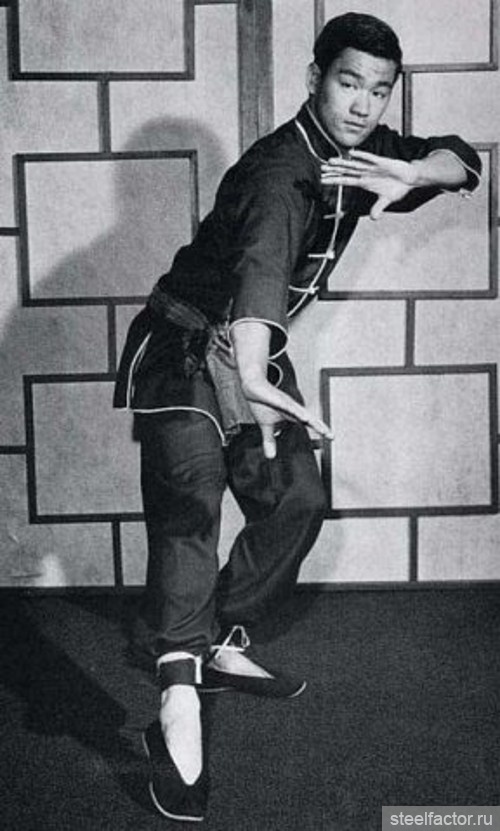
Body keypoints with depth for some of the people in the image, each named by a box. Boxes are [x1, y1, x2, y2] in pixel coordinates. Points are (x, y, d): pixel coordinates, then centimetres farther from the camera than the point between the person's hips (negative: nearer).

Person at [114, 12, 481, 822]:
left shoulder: (361, 152, -1)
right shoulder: (281, 168, -27)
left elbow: (461, 159, -3)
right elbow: (261, 262, -47)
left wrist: (413, 173, -29)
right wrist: (253, 379, -65)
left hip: (256, 355, 9)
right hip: (185, 353, -9)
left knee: (296, 499, 8)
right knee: (188, 504, -26)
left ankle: (223, 645, 22)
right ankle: (179, 704, -33)